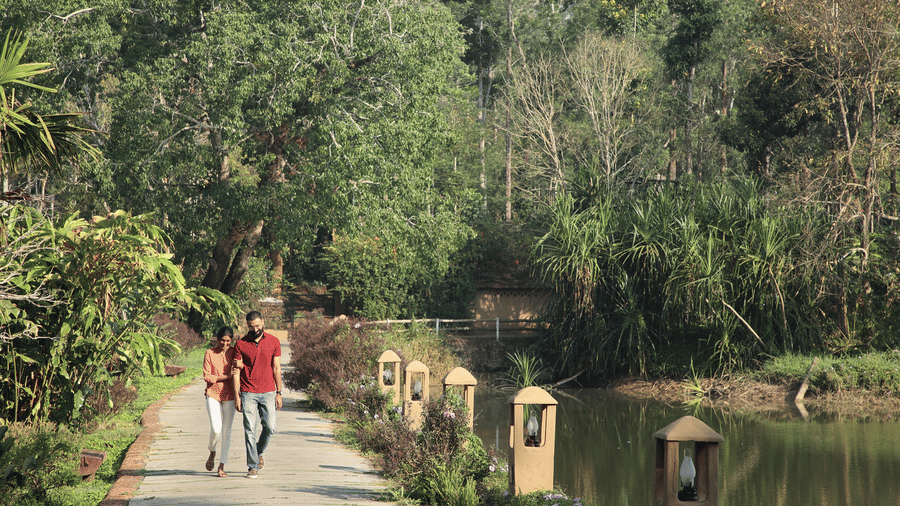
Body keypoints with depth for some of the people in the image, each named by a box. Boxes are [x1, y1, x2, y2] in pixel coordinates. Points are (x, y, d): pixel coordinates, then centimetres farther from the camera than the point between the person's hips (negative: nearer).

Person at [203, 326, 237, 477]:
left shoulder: (235, 353, 4)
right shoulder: (210, 353, -1)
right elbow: (207, 376, -6)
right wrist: (226, 376, -14)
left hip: (229, 395, 2)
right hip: (213, 394, -2)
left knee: (227, 431, 0)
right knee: (216, 429, -13)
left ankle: (222, 466, 8)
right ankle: (212, 452, 20)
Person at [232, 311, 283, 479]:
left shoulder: (274, 342, 4)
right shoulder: (241, 344, 1)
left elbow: (276, 368, 7)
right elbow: (237, 370, 1)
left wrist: (279, 393, 3)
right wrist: (236, 396, -3)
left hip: (268, 392, 1)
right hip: (248, 393, -1)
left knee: (269, 428, -2)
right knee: (250, 430, -5)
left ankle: (259, 452, 27)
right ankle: (253, 466, 1)